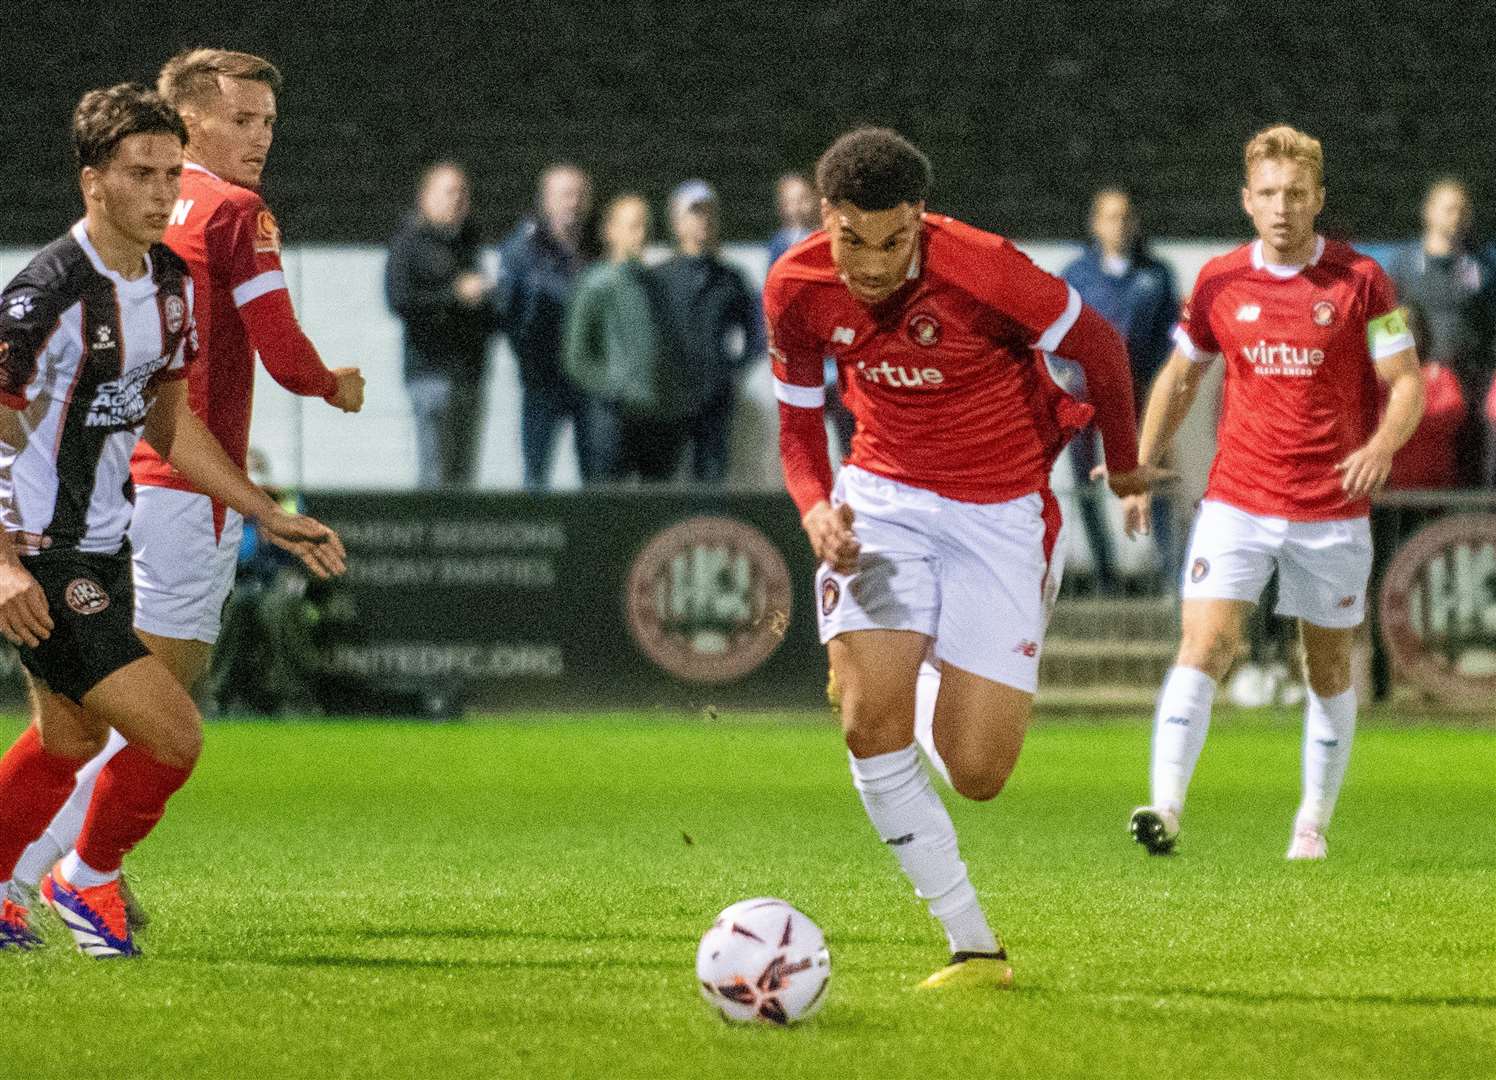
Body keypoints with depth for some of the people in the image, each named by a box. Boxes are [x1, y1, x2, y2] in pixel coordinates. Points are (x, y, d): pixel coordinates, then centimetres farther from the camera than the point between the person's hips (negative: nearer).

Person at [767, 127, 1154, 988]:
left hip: (1000, 513, -3)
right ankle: (976, 948, -8)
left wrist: (1125, 461, 9)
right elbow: (799, 420, 6)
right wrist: (817, 508, -16)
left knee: (976, 773, -6)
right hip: (882, 497, 3)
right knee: (872, 722, -21)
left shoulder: (981, 269, -24)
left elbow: (1097, 344, -7)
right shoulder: (797, 289, -10)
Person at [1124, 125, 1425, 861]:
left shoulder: (1360, 281, -4)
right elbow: (1179, 378, 17)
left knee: (1328, 668, 8)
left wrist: (1381, 446, -24)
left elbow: (1407, 385, -4)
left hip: (1332, 510, -1)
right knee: (1203, 647, -14)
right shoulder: (1220, 282, 3)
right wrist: (1140, 470, 10)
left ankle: (1314, 823, 22)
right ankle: (1166, 809, -21)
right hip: (1236, 502, 1)